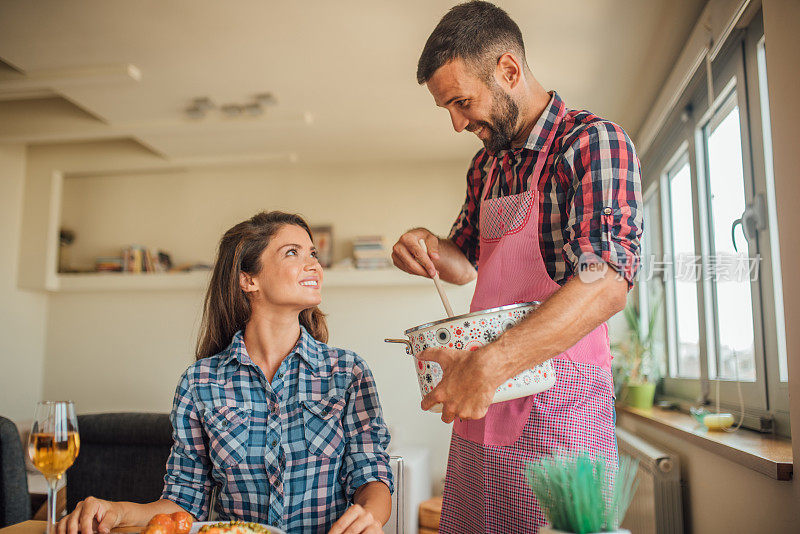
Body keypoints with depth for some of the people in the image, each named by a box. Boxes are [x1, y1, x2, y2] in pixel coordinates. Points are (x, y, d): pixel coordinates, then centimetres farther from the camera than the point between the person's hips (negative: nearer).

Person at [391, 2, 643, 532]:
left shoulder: (593, 141, -10)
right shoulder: (487, 164, 14)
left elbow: (607, 284, -24)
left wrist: (488, 365, -32)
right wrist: (430, 247, 2)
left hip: (557, 410, -7)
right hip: (479, 408, 7)